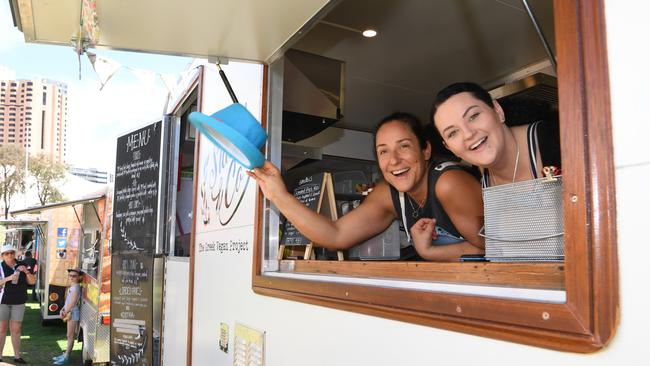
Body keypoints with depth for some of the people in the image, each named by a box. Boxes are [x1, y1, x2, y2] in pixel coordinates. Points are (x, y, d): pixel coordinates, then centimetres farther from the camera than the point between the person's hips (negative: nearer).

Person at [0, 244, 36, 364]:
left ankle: (17, 356, 9)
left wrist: (26, 271, -12)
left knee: (16, 329, 5)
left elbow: (33, 281, 4)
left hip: (18, 302, 2)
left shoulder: (21, 266, 5)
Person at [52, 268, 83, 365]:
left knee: (70, 336, -3)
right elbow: (67, 301, 16)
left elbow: (73, 302, -20)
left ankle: (66, 357, 1)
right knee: (69, 335, 15)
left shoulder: (76, 287, -16)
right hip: (69, 312, 9)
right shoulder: (72, 287, 13)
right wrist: (63, 310, 2)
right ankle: (66, 354, 23)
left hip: (73, 312, -9)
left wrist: (65, 312, -11)